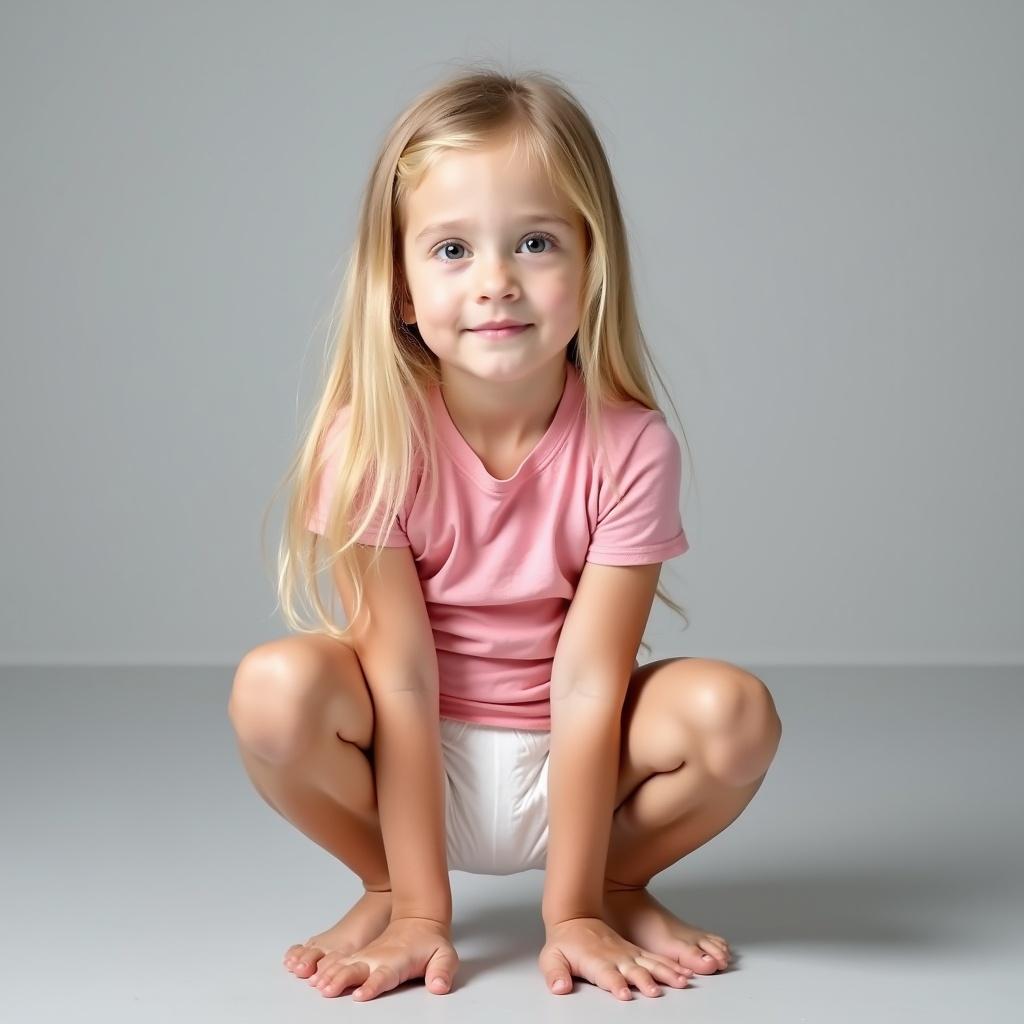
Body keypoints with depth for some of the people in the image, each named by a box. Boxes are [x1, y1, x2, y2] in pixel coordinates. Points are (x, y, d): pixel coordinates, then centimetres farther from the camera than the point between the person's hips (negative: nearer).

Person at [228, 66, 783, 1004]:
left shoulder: (630, 446, -17)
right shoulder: (371, 439, -18)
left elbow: (586, 686, -19)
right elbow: (404, 681, -19)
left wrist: (575, 913, -19)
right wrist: (421, 910, -19)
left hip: (569, 767, 1)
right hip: (412, 768, 0)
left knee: (733, 712, -26)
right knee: (276, 686, -29)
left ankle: (619, 883, 5)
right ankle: (388, 888, 1)